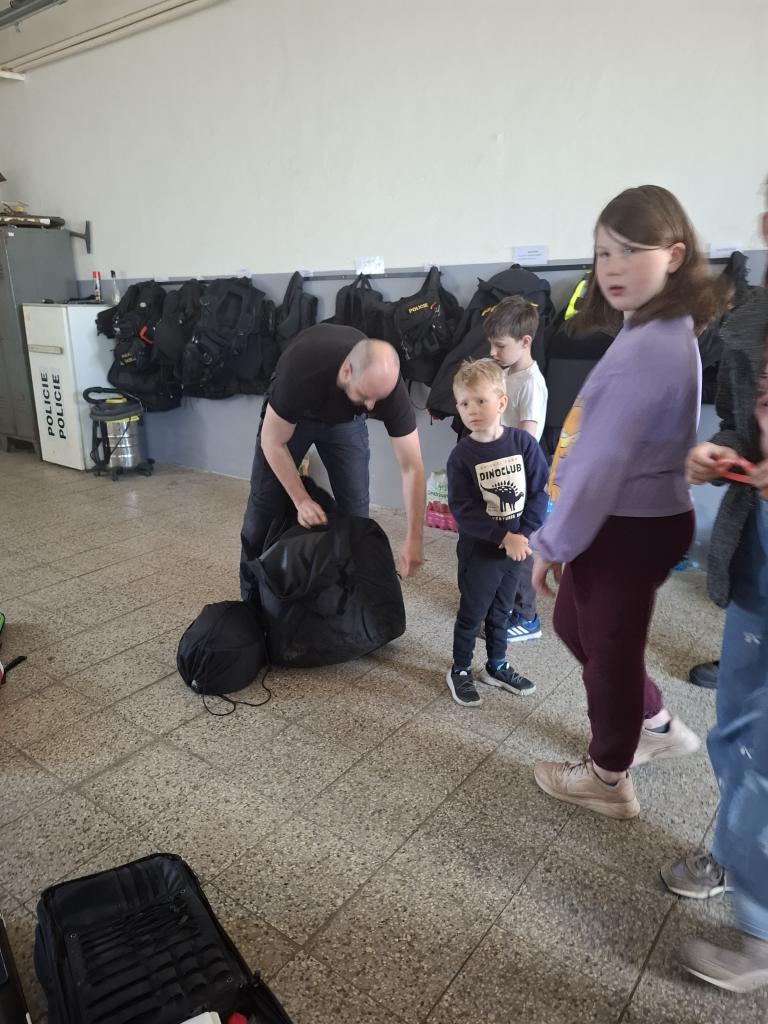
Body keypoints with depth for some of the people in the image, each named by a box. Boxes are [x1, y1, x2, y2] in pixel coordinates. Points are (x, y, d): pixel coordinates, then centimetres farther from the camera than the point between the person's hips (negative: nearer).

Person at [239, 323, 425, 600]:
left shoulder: (386, 384, -35)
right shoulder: (301, 369, -42)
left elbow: (411, 466, -29)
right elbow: (272, 443, -26)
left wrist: (414, 538, -34)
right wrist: (301, 500, -29)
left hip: (346, 420, 2)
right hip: (287, 415, -1)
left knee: (355, 511, -6)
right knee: (263, 508, -5)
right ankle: (253, 601, 15)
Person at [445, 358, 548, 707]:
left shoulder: (523, 442, -8)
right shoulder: (462, 456, -15)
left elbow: (539, 490, -5)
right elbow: (462, 509, -19)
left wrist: (524, 534, -15)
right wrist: (505, 537, -23)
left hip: (515, 547, 3)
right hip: (479, 550, -3)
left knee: (500, 611, 20)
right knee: (472, 613, 10)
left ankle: (496, 667, 39)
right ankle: (460, 671, 29)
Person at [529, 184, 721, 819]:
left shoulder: (645, 347, -24)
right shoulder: (668, 331, 9)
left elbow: (601, 461, -24)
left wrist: (551, 542, -14)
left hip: (625, 527, -10)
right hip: (641, 518, 10)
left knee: (607, 648, 9)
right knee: (575, 623, 26)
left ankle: (609, 780, 33)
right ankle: (658, 725, 45)